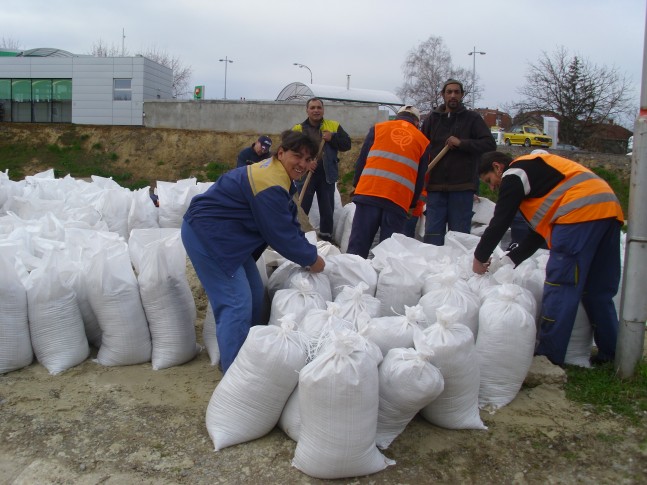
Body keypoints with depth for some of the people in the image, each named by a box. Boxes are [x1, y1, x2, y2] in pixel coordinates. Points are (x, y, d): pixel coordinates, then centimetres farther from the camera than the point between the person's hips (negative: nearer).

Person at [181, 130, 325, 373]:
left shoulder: (278, 173, 7)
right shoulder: (271, 184, -25)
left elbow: (289, 223, 13)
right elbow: (280, 234, -21)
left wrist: (307, 251, 6)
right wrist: (311, 258, -8)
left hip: (224, 235, 11)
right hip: (206, 235, -11)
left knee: (254, 296, 12)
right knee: (237, 303, -12)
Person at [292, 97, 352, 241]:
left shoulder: (334, 126, 7)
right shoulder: (298, 129, 3)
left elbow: (347, 144, 3)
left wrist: (332, 138, -13)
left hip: (327, 175, 2)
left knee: (327, 211, 9)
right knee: (301, 210, 4)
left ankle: (326, 239, 21)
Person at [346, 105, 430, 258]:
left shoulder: (378, 128, 15)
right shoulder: (423, 141, 16)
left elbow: (361, 160, 13)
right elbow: (420, 180, 17)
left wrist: (356, 185, 23)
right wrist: (411, 204, 27)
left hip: (368, 194, 0)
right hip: (399, 201, 0)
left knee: (357, 247, 1)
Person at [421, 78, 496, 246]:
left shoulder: (472, 118, 6)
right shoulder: (433, 118, 12)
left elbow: (490, 144, -2)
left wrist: (462, 143, -14)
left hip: (462, 186, -2)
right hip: (436, 186, 2)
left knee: (459, 235, 4)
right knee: (432, 234, 2)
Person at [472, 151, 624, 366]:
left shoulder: (513, 174, 4)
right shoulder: (536, 170, 32)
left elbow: (499, 222, -1)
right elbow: (542, 229, 29)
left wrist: (479, 258, 11)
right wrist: (510, 259, 25)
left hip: (581, 211, -10)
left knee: (560, 286, -5)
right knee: (599, 289, 14)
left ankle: (548, 356, -1)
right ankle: (610, 354, 22)